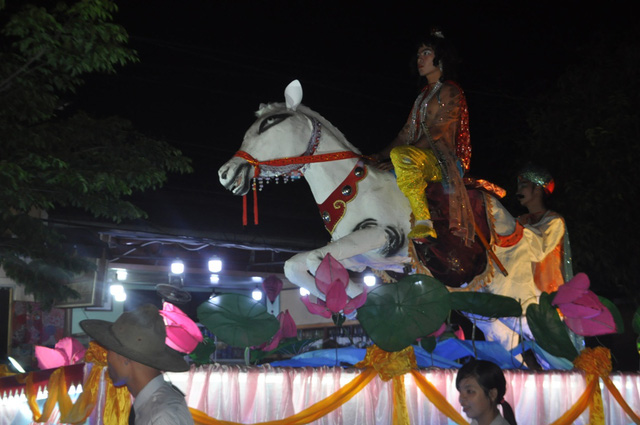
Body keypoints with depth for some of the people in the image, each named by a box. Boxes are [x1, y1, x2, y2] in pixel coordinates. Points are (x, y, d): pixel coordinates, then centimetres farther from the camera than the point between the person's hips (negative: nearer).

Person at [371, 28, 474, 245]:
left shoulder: (450, 91, -3)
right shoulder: (424, 94, 24)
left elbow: (436, 132, -13)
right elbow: (407, 133, 20)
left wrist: (395, 159, -18)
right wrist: (380, 156, 5)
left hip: (444, 159, -9)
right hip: (422, 159, 9)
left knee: (402, 155, -36)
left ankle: (423, 222, -39)